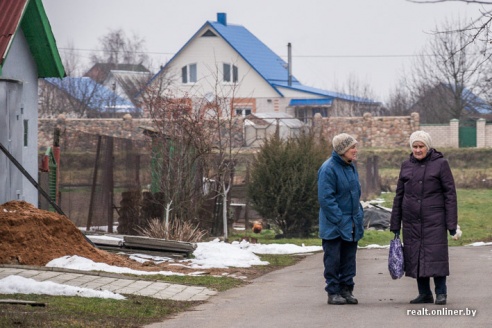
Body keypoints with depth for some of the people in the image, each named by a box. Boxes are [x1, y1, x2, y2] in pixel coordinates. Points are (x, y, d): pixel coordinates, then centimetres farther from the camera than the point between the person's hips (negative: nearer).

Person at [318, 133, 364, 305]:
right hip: (334, 226, -8)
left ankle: (346, 289, 17)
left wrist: (359, 217, 12)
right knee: (333, 260, 0)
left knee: (349, 259, 10)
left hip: (352, 225, 8)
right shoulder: (328, 169, -15)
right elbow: (326, 199, -19)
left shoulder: (351, 167, 11)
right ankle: (333, 292, 6)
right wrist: (340, 221, -20)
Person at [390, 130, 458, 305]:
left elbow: (450, 194, -2)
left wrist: (451, 223, -8)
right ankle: (424, 293, 13)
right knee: (415, 256, 5)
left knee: (436, 254, -7)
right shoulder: (406, 166, 11)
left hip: (434, 219, -4)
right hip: (412, 220, 4)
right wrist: (395, 225, 12)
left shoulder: (440, 164, -1)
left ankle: (441, 293, 2)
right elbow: (399, 196, 15)